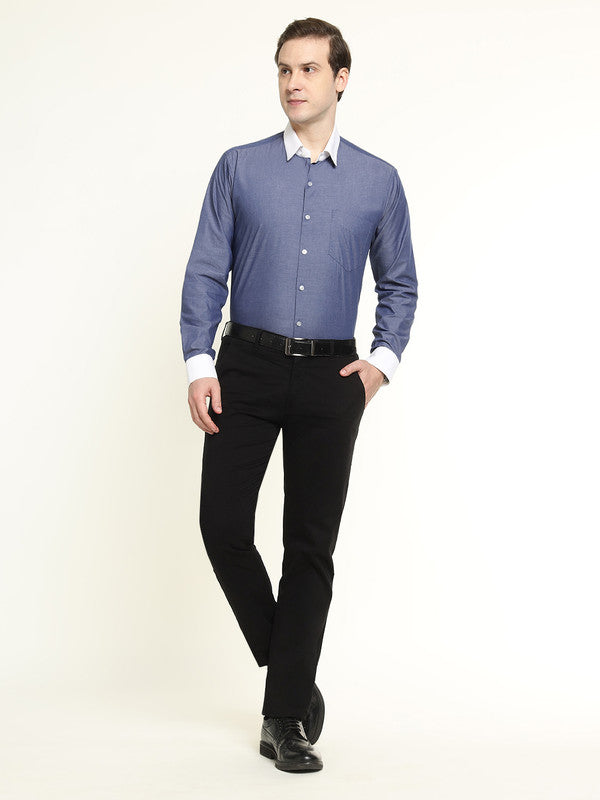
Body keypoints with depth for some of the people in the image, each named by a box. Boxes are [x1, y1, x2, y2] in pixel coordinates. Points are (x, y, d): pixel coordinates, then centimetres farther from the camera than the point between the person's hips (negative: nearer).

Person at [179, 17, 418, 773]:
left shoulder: (379, 181, 6)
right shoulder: (239, 168, 5)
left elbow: (399, 285, 14)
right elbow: (206, 272, 3)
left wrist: (383, 358, -1)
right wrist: (199, 363, -8)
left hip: (330, 377, 0)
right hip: (246, 368, 0)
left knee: (311, 546, 2)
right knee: (223, 522, -6)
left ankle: (286, 717, 13)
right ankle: (288, 670, 19)